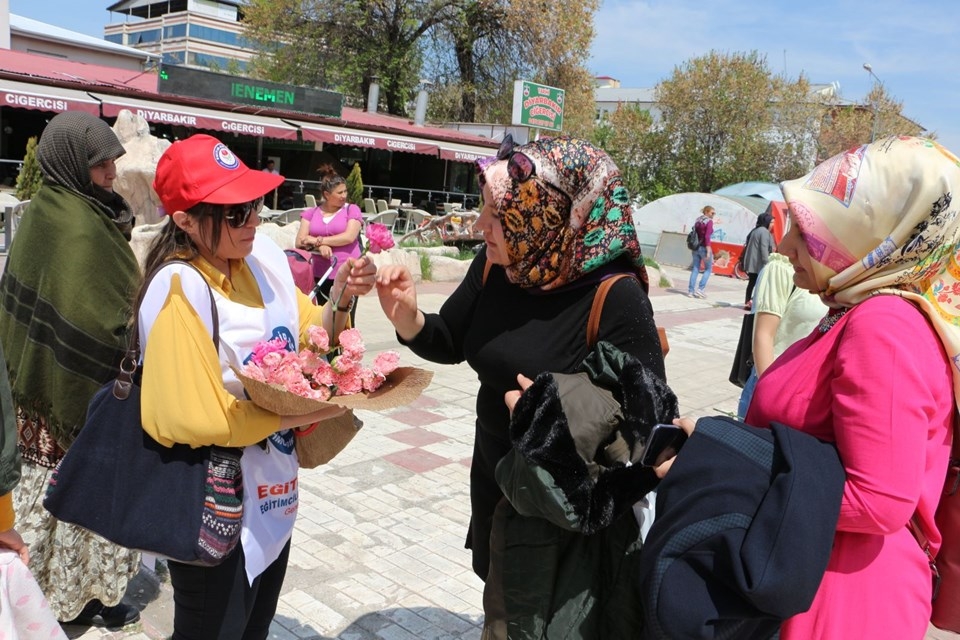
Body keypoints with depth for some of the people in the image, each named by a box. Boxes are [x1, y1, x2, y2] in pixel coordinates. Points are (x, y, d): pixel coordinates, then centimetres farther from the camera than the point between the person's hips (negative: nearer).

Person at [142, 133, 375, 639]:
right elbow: (192, 417, -26)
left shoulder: (262, 253, -5)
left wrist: (340, 298, -14)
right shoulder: (181, 288, -25)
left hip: (273, 496, 7)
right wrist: (298, 415, -20)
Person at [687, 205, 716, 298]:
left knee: (695, 269, 10)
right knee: (708, 269, 7)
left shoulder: (698, 221, 11)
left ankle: (690, 290, 7)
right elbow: (707, 236, -19)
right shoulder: (709, 221, -11)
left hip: (696, 247, 7)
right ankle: (700, 289, -3)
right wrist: (708, 251, -20)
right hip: (704, 247, -7)